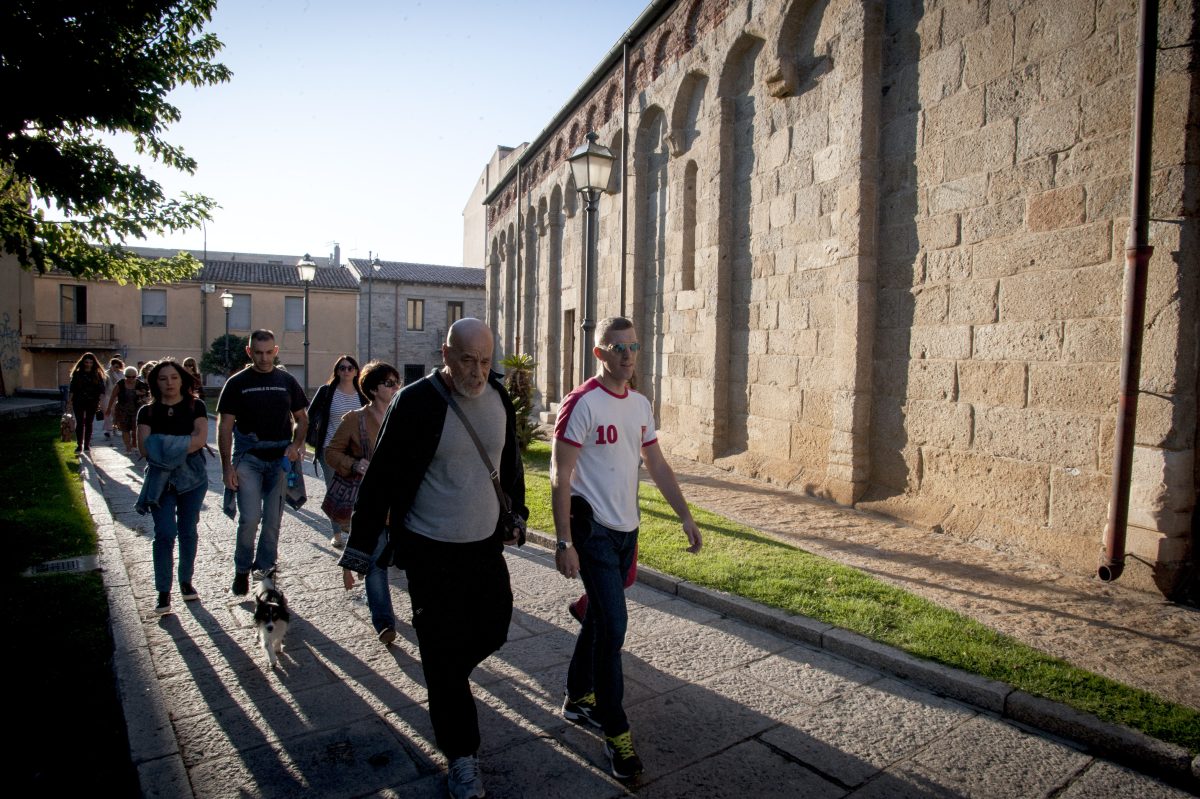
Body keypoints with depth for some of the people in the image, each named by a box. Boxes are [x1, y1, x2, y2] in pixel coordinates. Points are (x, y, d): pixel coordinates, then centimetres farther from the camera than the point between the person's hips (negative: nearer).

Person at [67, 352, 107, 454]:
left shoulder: (97, 374, 3)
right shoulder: (77, 373, 4)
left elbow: (101, 390, 2)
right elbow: (71, 389, 5)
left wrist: (101, 401, -6)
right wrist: (69, 400, -2)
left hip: (92, 403, 0)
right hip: (79, 402, 0)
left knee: (89, 423, 6)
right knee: (79, 423, -2)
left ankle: (87, 445, 13)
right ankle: (79, 445, 1)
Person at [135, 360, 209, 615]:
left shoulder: (195, 407, 4)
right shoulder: (147, 411, 6)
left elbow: (201, 438, -11)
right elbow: (144, 447, -6)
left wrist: (169, 449, -19)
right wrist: (176, 449, -18)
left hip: (192, 477, 0)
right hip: (160, 479, 0)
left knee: (188, 531, 8)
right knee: (164, 533, -5)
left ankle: (186, 582, 23)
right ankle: (163, 592, 2)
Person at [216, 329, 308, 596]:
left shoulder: (287, 381, 7)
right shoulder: (237, 383, 1)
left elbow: (301, 419, 12)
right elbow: (224, 426, 0)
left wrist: (295, 446, -7)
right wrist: (227, 467, -7)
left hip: (280, 459, 2)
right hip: (248, 457, -2)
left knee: (273, 520, 7)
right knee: (250, 517, -10)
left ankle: (264, 570, 22)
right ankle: (242, 569, 12)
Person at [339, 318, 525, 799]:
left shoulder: (499, 397, 0)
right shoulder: (416, 402, -17)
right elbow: (382, 477, -12)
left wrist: (515, 514, 20)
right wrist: (363, 544, -9)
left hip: (486, 543, 6)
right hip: (431, 552, -5)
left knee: (494, 628, 15)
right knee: (443, 653, 4)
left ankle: (446, 683, 47)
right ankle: (461, 757, 22)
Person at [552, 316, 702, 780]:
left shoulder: (641, 405, 7)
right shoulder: (582, 403, -15)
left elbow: (657, 465, 14)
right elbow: (560, 476, -16)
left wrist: (685, 515, 11)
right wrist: (564, 542, -19)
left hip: (627, 530, 7)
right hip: (594, 531, -7)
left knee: (600, 618, 18)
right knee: (613, 626, -6)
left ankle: (578, 699, 37)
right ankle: (615, 732, 10)